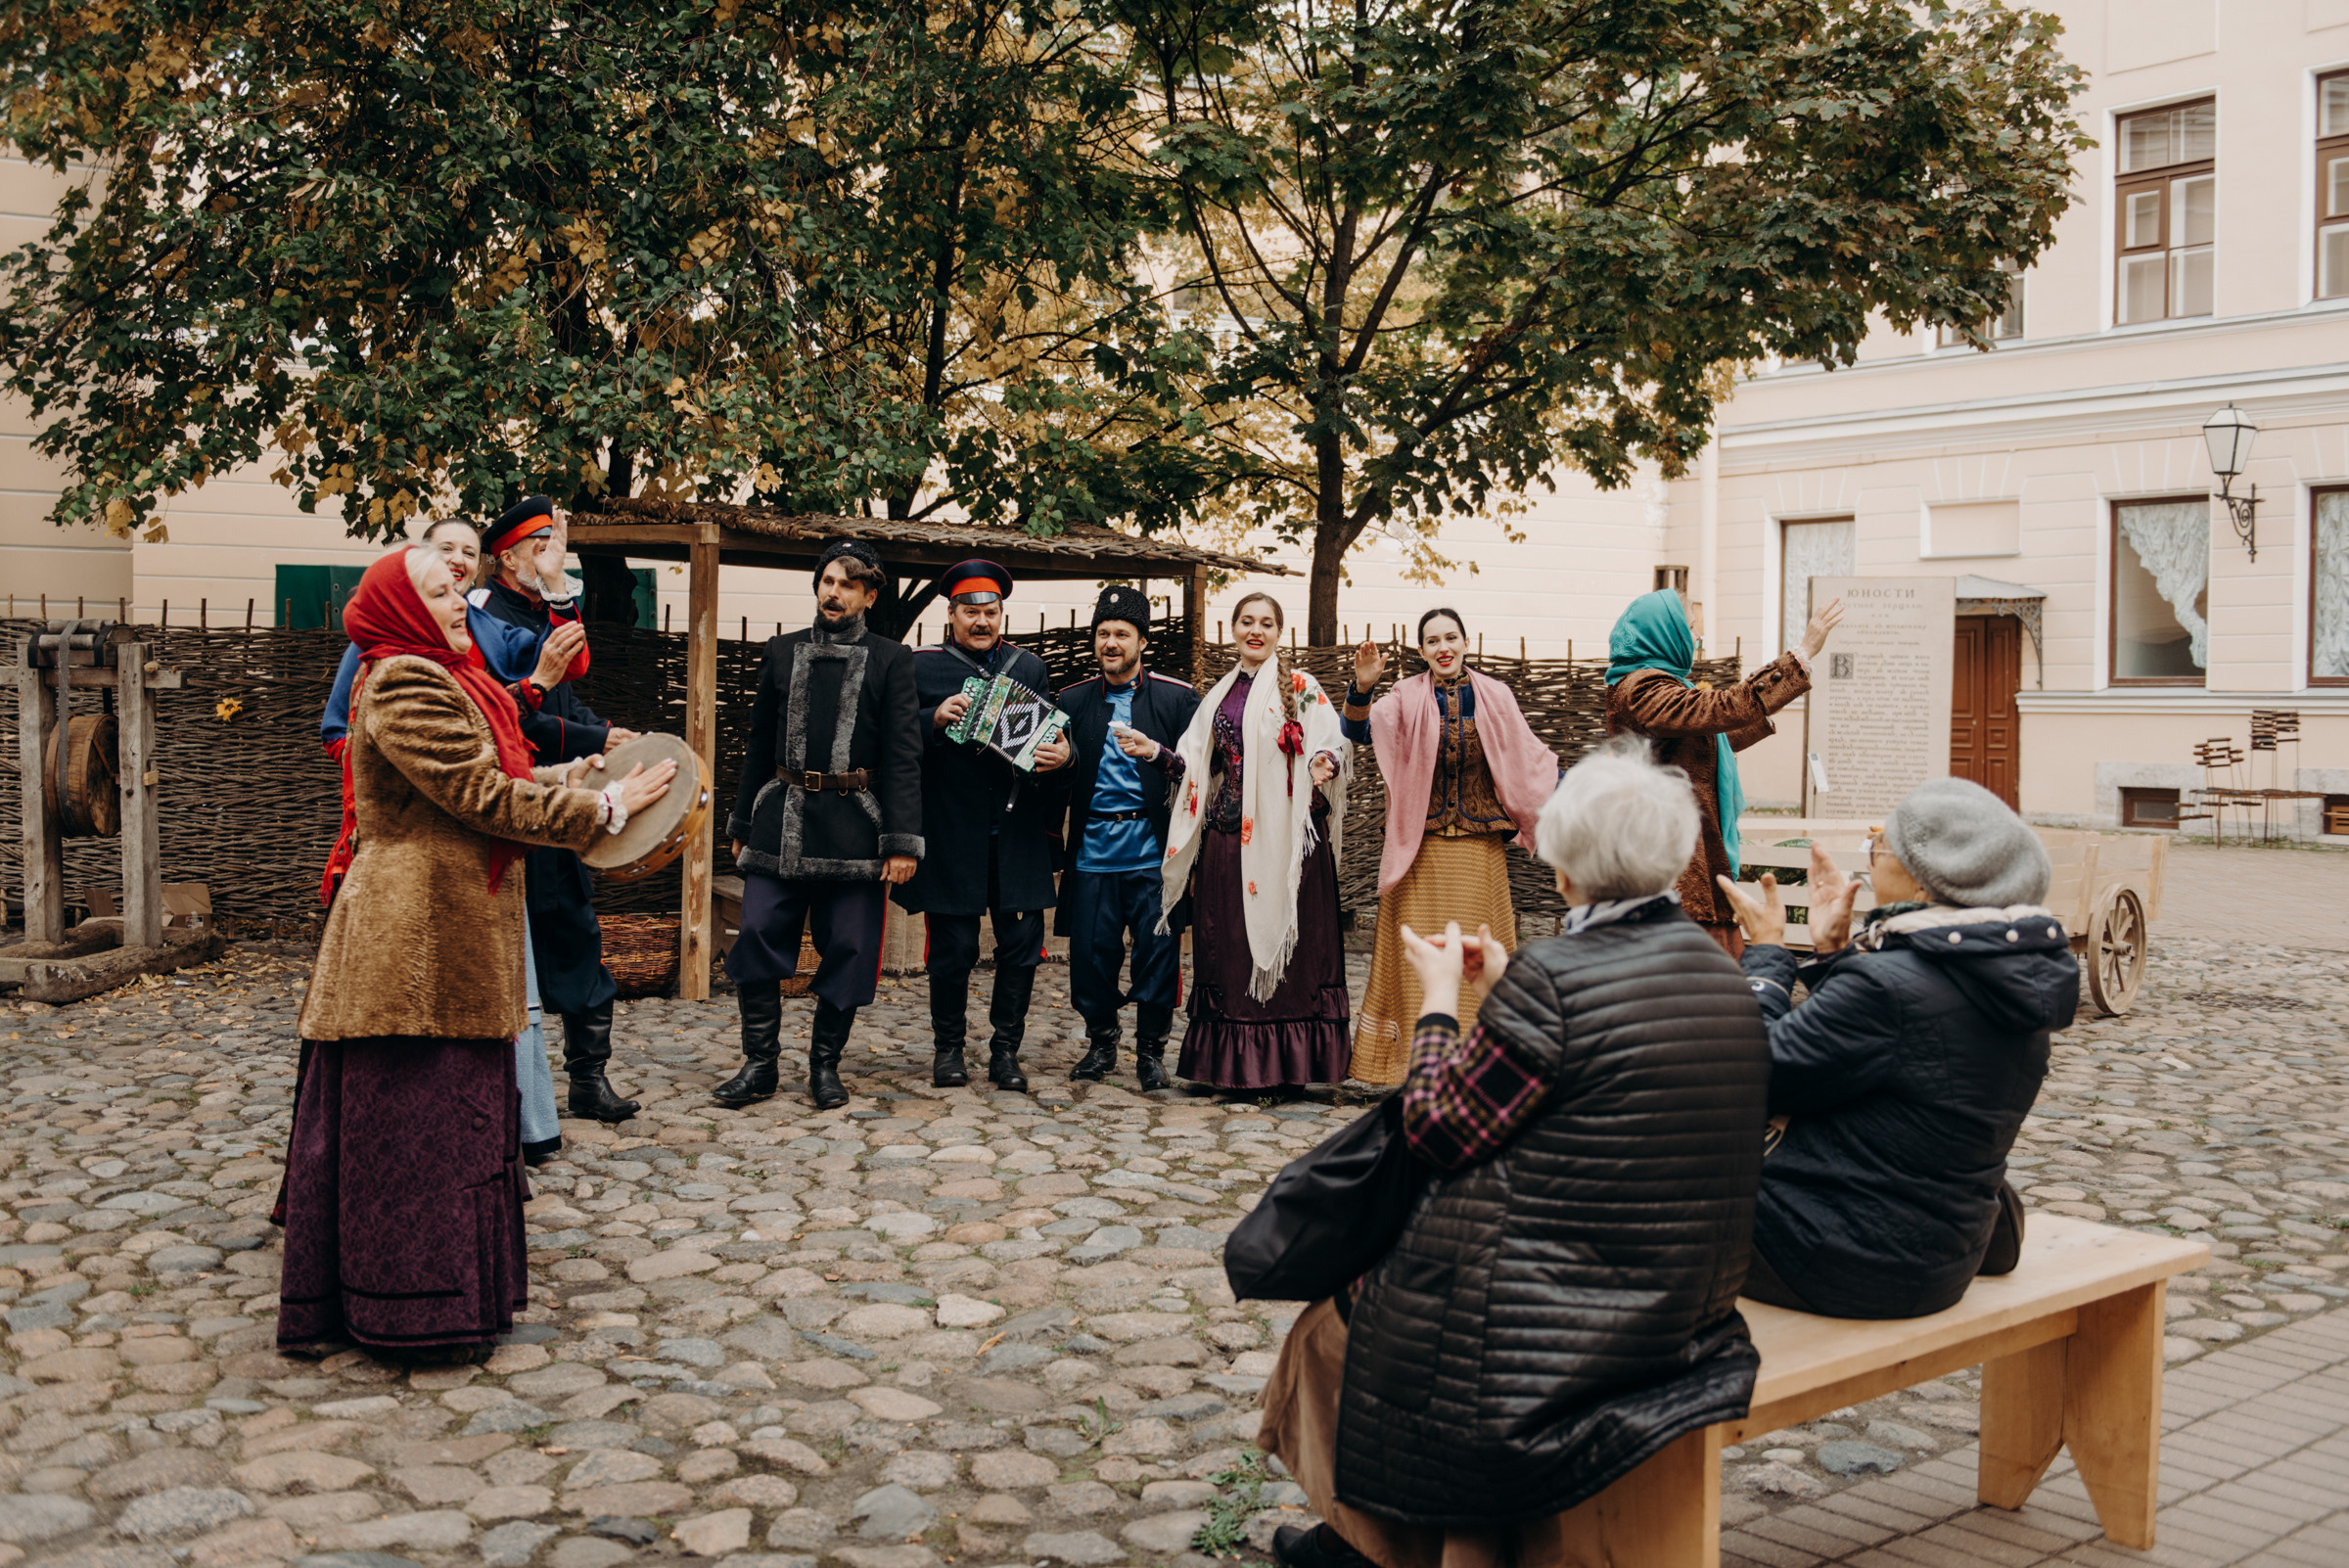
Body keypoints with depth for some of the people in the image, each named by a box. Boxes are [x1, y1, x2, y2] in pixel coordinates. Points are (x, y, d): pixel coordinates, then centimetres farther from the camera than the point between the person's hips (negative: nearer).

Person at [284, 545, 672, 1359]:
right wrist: (606, 806, -13)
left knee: (452, 1114, 15)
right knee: (416, 1115, -4)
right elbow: (482, 796, -19)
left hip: (456, 932, 11)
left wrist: (571, 776, 6)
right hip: (419, 933, -11)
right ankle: (413, 1306, 4)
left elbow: (486, 775, 18)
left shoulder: (441, 679, 19)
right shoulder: (405, 686, -14)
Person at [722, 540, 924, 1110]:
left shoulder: (890, 660, 3)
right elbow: (760, 743, 17)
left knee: (848, 949, 1)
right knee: (758, 939, -3)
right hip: (781, 821, 3)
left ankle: (825, 1065, 16)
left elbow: (902, 756, -2)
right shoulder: (783, 652, 12)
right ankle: (759, 1064, 8)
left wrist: (902, 841, -9)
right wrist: (742, 823, 15)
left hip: (853, 825, -2)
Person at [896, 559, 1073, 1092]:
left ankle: (1006, 1050, 13)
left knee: (1022, 943, 0)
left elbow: (1053, 738, 12)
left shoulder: (1031, 668, 15)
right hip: (951, 831, -2)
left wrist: (1062, 754, -11)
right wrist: (935, 720, -19)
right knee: (953, 947, 2)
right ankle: (948, 1047, 19)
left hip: (1018, 832, 2)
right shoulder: (922, 668, 6)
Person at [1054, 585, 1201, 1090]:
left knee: (1158, 950, -2)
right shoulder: (1073, 700, 12)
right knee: (1091, 951, 1)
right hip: (1094, 851, 2)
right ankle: (1101, 1043, 20)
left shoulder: (1177, 697, 5)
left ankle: (1151, 1051, 12)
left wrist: (1157, 752, -18)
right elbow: (1059, 777, 12)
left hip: (1154, 849, -2)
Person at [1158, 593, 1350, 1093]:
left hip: (1285, 838, -5)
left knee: (1287, 942, -4)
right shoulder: (1220, 695, 16)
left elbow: (1333, 744, -9)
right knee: (1231, 944, 4)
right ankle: (1238, 1067, 11)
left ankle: (1289, 1067, 1)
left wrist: (1326, 765, -30)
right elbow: (1199, 768, 21)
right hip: (1228, 839, 5)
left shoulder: (1302, 688, 1)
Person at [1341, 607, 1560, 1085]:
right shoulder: (1407, 698, 1)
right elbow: (1358, 732, -13)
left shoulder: (1494, 697, 6)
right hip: (1421, 849, -1)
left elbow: (1532, 759, 11)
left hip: (1480, 849, 1)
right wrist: (1362, 687, -30)